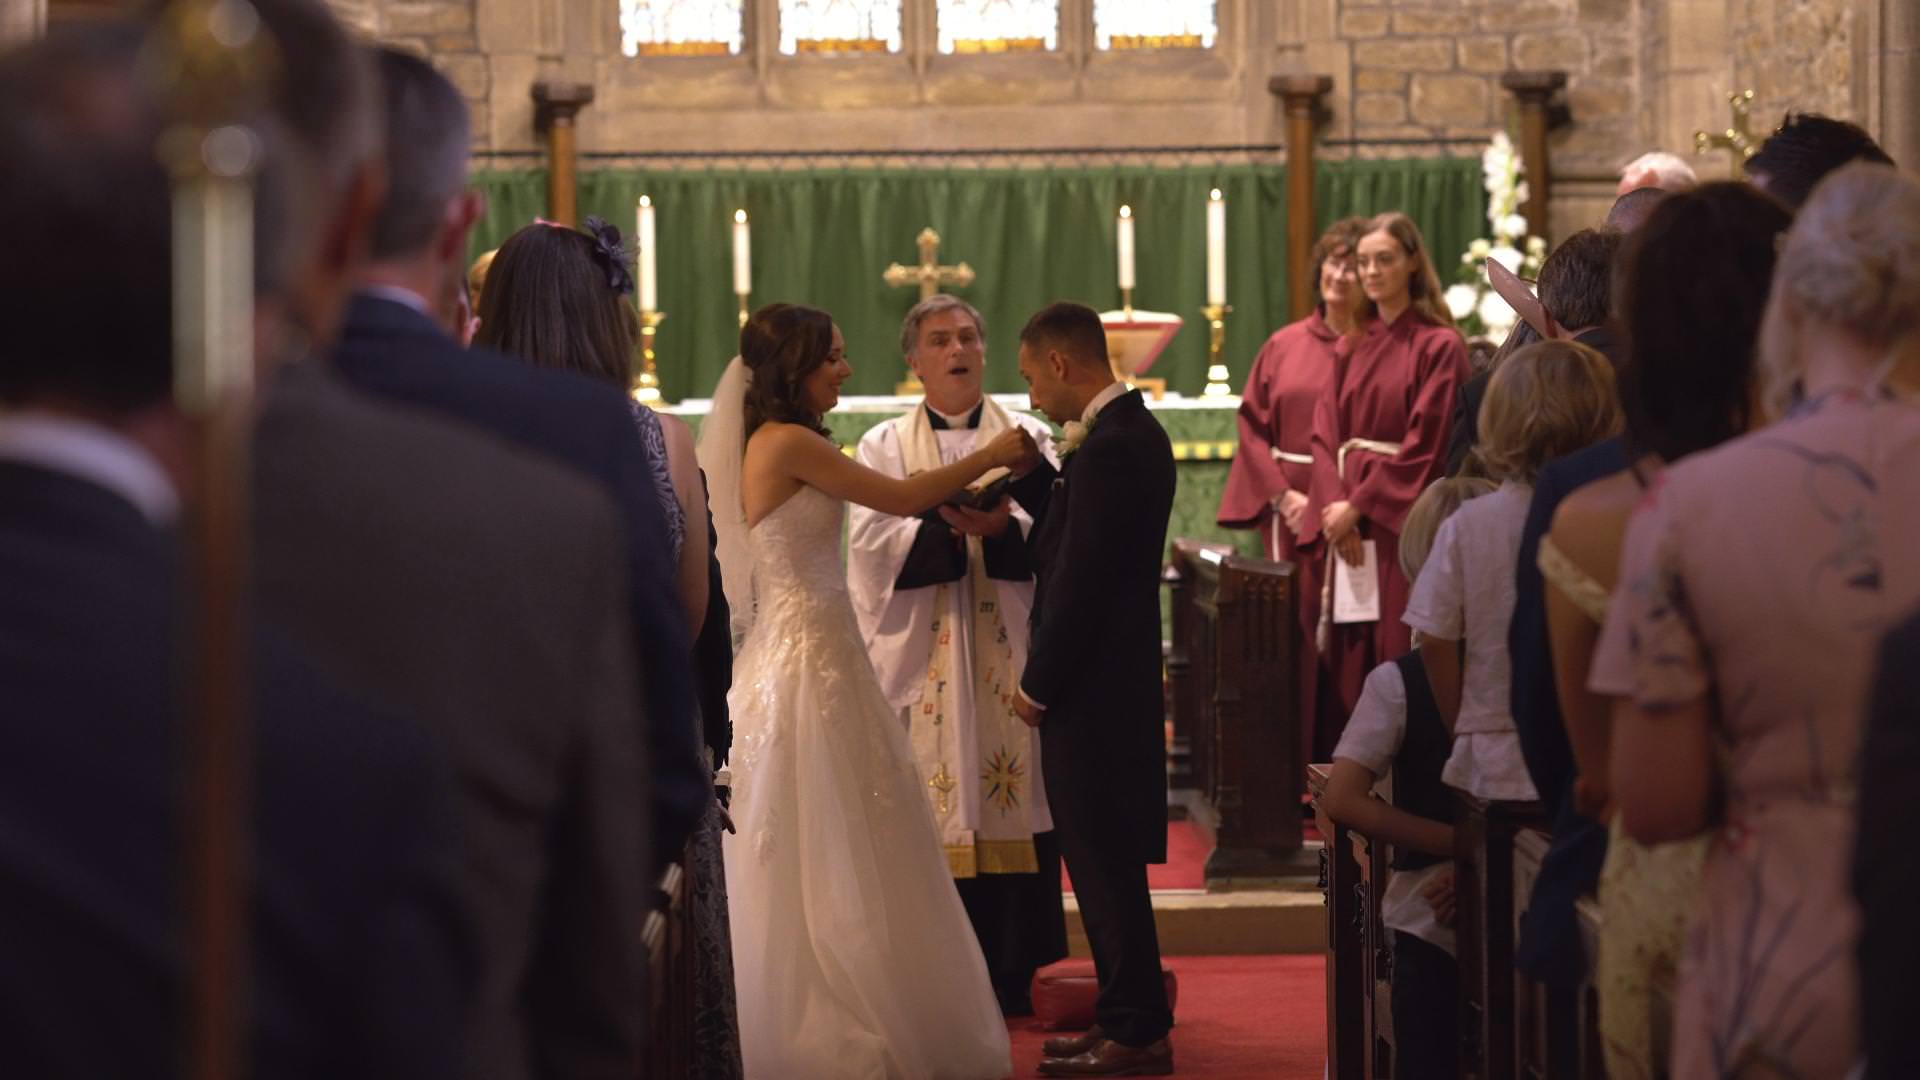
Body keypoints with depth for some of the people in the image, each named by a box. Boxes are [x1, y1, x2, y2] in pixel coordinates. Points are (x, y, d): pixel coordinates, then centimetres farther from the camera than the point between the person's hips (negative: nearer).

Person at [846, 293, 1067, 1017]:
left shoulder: (1029, 439, 12)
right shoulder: (884, 447, 11)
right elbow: (870, 537, -4)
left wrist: (1004, 524, -22)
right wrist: (953, 527, -18)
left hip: (1007, 650, 0)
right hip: (920, 653, 0)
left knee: (1011, 805, -2)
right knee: (927, 817, -3)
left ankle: (1016, 975, 4)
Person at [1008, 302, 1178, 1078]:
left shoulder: (1108, 449, -20)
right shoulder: (1133, 432, 12)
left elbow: (1081, 578, -21)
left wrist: (1038, 685, -14)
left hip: (1092, 690, -10)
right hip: (1113, 679, 10)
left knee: (1103, 860, -4)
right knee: (1104, 858, 16)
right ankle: (1126, 1017, 23)